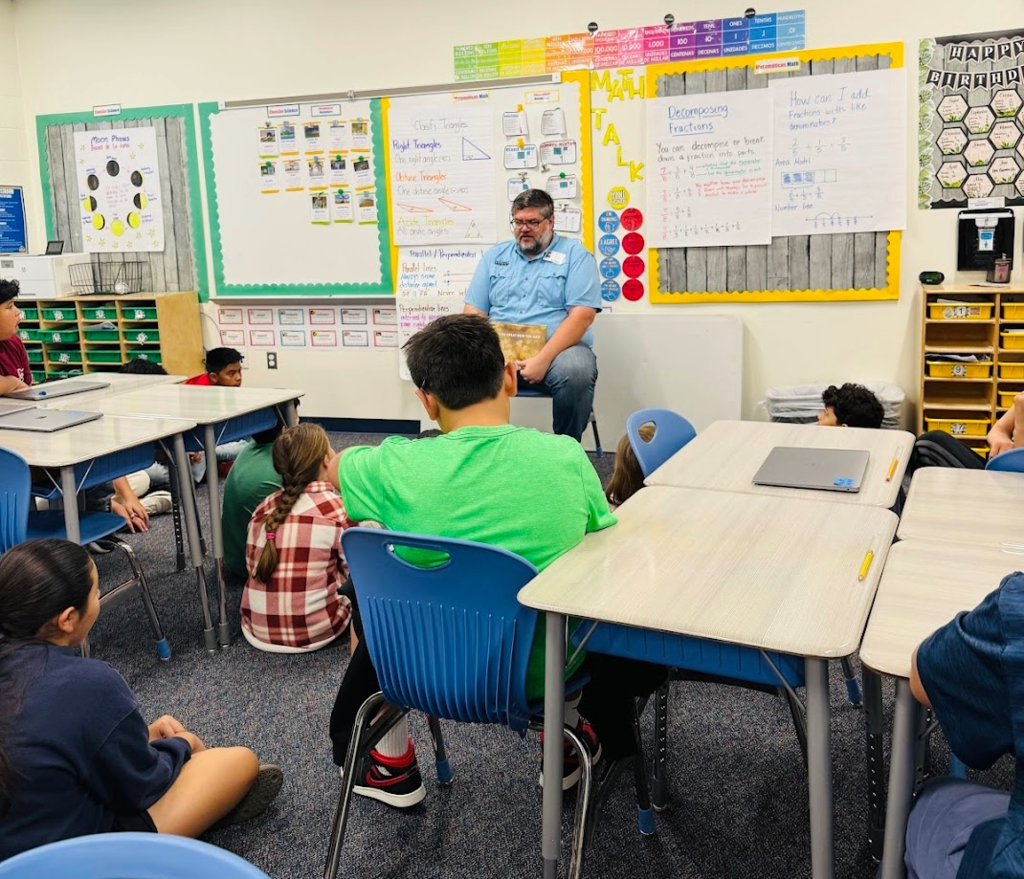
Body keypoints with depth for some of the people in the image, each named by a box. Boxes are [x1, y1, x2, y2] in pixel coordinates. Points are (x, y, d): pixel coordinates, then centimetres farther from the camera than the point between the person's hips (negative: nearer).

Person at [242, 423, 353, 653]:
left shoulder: (264, 507, 3)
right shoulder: (337, 508, -10)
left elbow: (252, 566, 8)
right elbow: (356, 570, 1)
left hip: (258, 630, 5)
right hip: (313, 632, -5)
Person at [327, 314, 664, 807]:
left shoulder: (397, 467, -16)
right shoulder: (566, 456, -14)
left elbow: (333, 465, 7)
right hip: (547, 670, 1)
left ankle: (390, 766, 38)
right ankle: (569, 740, 40)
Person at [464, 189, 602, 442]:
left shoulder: (574, 254, 4)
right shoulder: (495, 255, 17)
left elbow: (582, 314, -7)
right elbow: (474, 311, 13)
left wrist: (543, 359, -19)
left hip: (558, 348, -2)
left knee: (575, 371, -36)